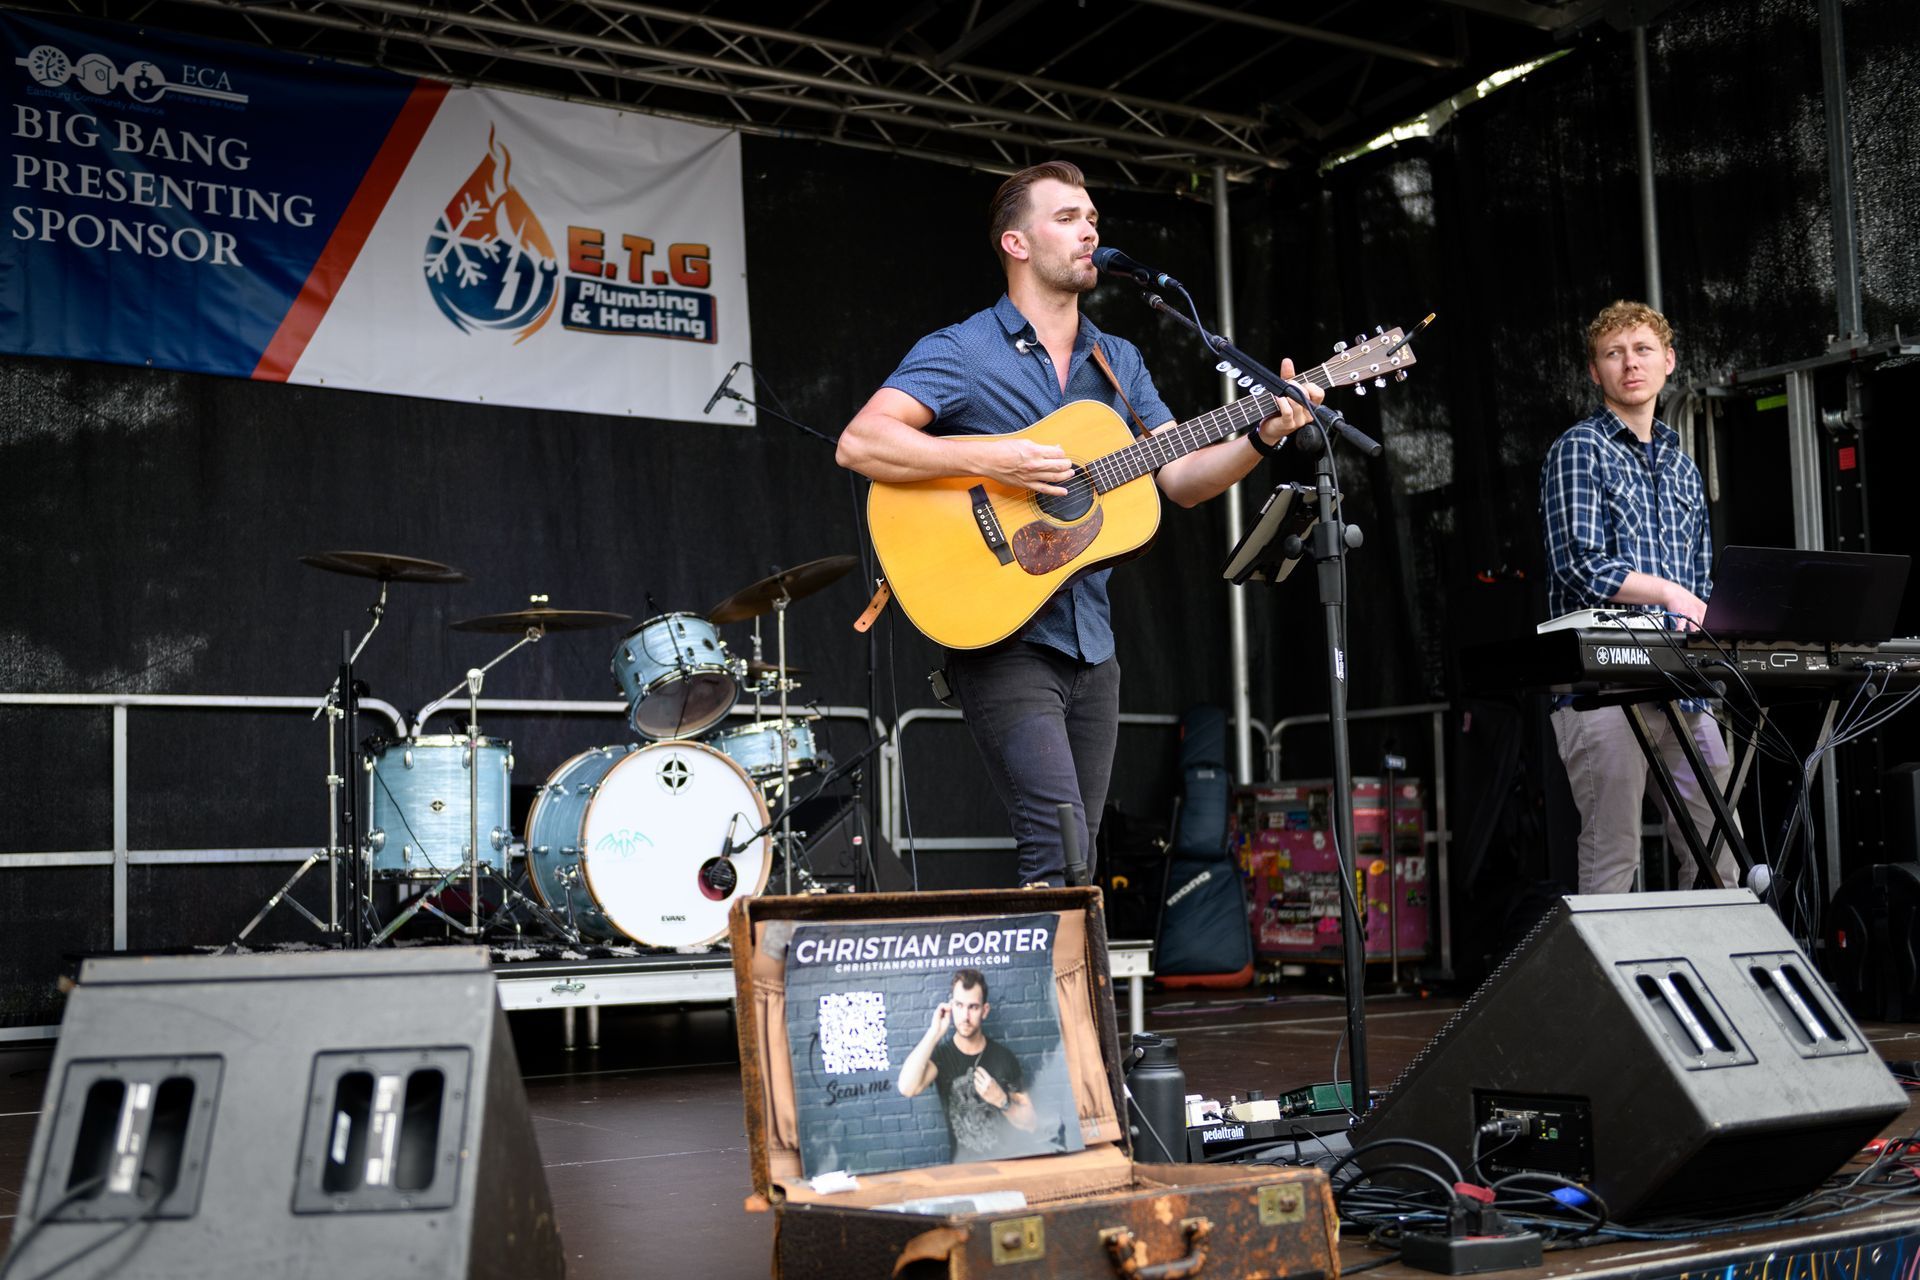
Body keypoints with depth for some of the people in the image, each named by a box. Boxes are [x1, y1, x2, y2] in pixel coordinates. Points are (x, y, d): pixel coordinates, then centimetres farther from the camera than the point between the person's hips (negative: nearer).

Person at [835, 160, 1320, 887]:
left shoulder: (1119, 363, 16)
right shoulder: (959, 353, -5)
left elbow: (1183, 480, 10)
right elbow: (859, 444, -17)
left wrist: (1263, 435, -7)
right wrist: (990, 458, -22)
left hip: (1090, 645, 7)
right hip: (1001, 637, -7)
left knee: (1075, 858, 10)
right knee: (1059, 854, -17)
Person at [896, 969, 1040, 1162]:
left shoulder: (1004, 1056, 3)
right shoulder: (941, 1054, 0)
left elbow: (1031, 1123, 7)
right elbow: (907, 1088, -22)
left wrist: (1001, 1101, -11)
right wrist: (934, 1033, -18)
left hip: (1010, 1154, 2)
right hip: (967, 1161, -2)